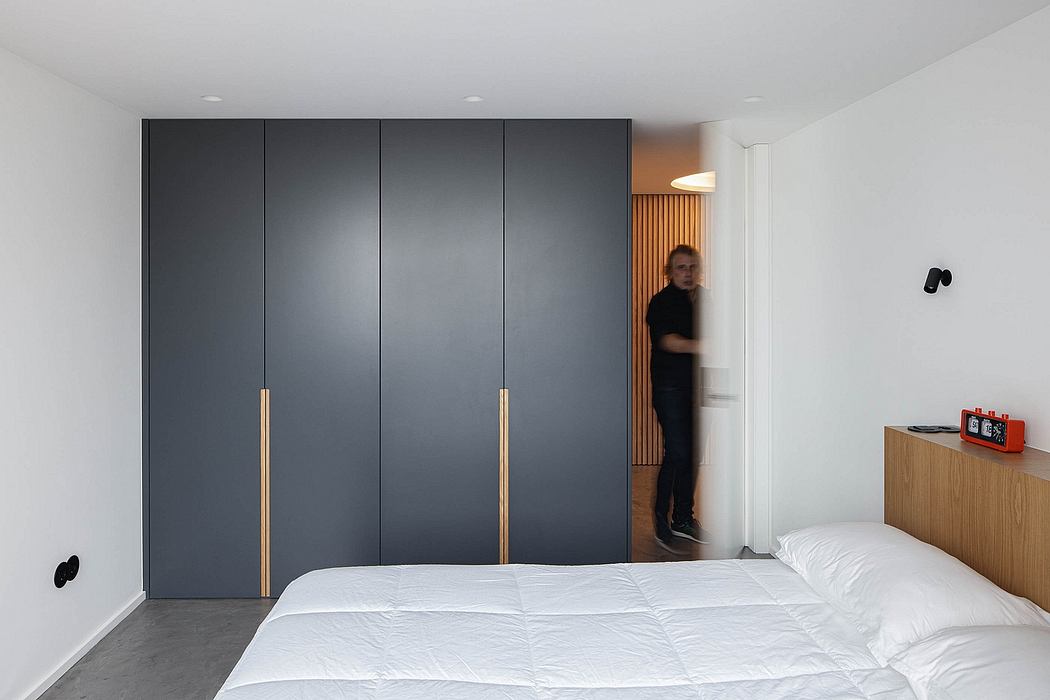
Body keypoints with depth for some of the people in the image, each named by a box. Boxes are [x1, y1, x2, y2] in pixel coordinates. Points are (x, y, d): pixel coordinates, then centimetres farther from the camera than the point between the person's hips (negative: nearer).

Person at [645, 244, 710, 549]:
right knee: (677, 453, -9)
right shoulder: (661, 302, -5)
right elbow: (667, 340, -20)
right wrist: (697, 346, -37)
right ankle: (661, 519, 7)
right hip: (670, 387, -5)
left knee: (692, 454, 8)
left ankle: (682, 518, 20)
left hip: (697, 387, 6)